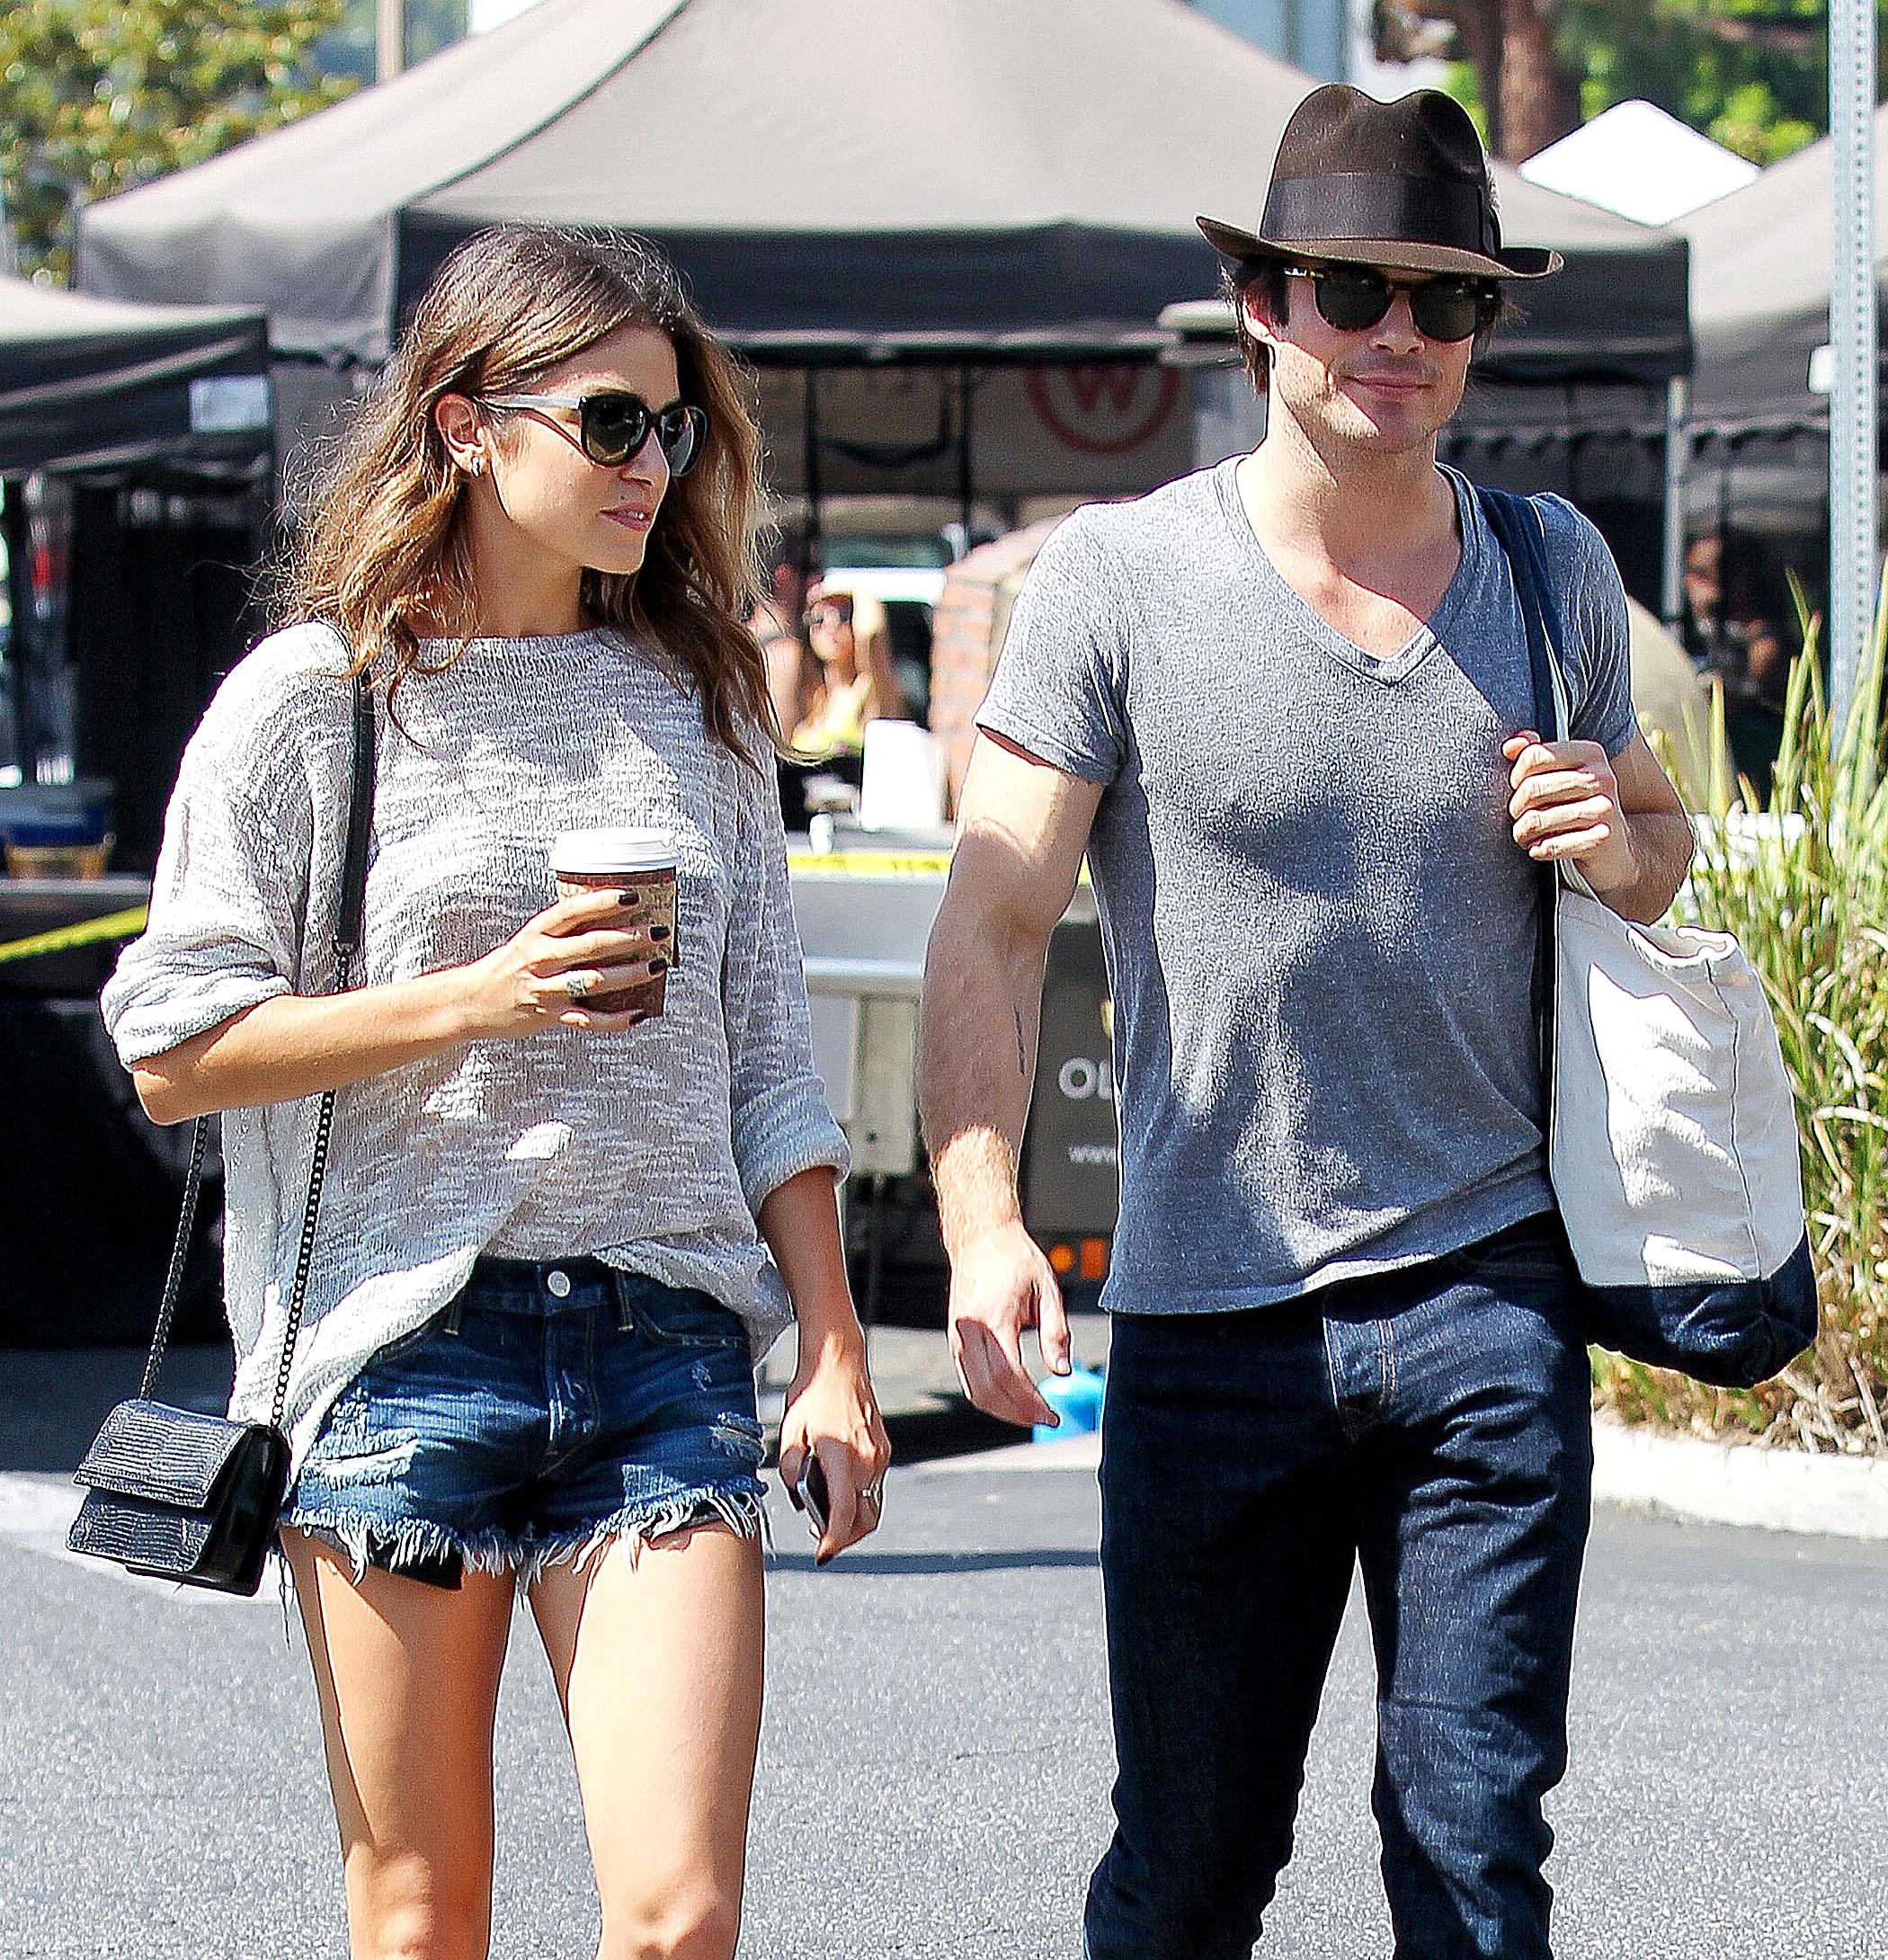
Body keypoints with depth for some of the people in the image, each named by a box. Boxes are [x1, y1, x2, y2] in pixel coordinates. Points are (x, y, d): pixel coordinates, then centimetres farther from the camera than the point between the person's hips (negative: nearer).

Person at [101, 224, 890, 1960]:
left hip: (666, 1347, 2)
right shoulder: (313, 698, 0)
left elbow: (766, 1057, 14)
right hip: (402, 1343, -2)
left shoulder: (696, 701, 12)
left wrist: (834, 1355, 7)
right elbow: (173, 1049, -3)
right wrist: (478, 999, -13)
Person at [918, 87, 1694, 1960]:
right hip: (1210, 1314, -2)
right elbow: (989, 923, -6)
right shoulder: (1119, 577, -3)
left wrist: (1626, 846, -1)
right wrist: (981, 1220, -19)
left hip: (1490, 1299, 2)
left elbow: (1658, 829, 24)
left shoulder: (1553, 567, 9)